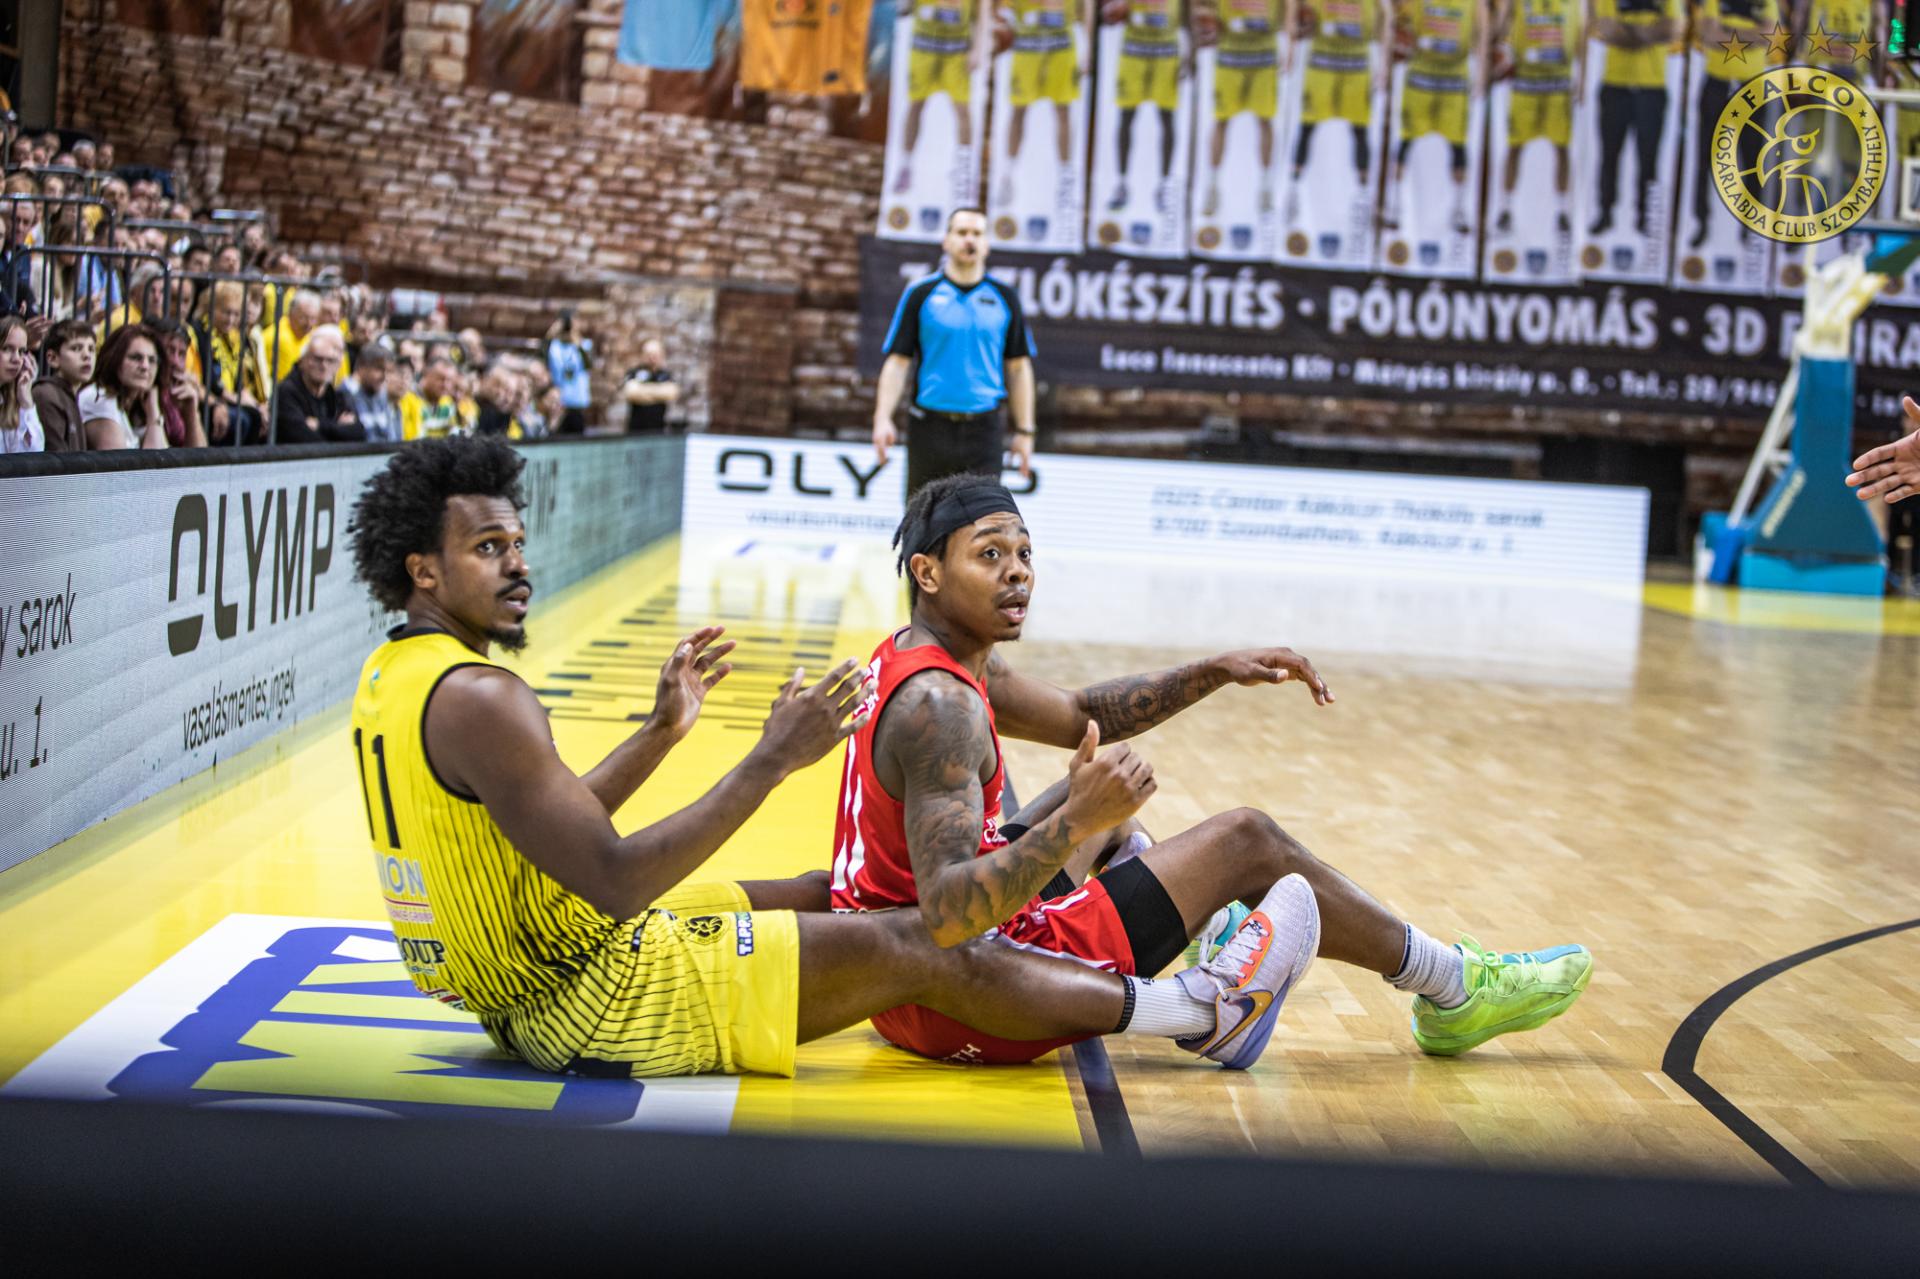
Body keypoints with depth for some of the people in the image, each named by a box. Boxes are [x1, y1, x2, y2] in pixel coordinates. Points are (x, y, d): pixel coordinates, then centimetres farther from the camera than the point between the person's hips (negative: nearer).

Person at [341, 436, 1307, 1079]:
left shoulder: (391, 677, 8)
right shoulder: (477, 699, -25)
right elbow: (615, 882, -29)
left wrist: (658, 733, 15)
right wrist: (771, 761, -27)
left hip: (520, 991, 10)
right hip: (585, 1002, -10)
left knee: (814, 896, 21)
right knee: (914, 949, -4)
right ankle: (1201, 1012, 8)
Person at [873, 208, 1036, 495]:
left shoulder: (1005, 298, 9)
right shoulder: (920, 294, 4)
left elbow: (1018, 366, 11)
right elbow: (898, 361, 1)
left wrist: (1024, 430, 7)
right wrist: (883, 419, -10)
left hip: (983, 429, 1)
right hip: (931, 427, -1)